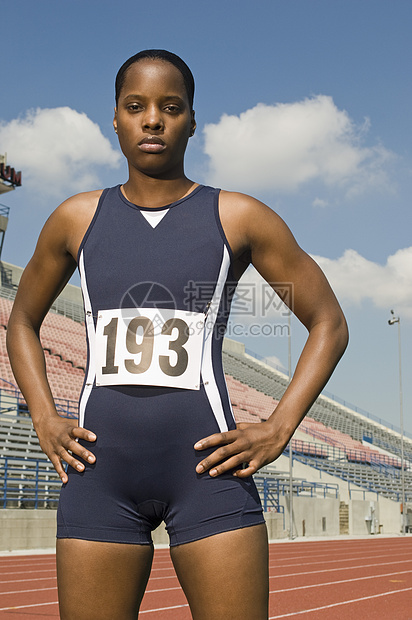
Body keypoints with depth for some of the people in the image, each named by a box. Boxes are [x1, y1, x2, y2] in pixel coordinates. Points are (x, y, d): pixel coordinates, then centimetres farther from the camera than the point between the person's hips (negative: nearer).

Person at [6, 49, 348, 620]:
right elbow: (23, 323, 22)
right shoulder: (77, 219, 9)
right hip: (100, 469, 2)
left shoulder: (238, 218, 3)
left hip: (208, 465, -1)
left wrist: (279, 428, -2)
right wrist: (45, 421, 8)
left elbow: (329, 324, 8)